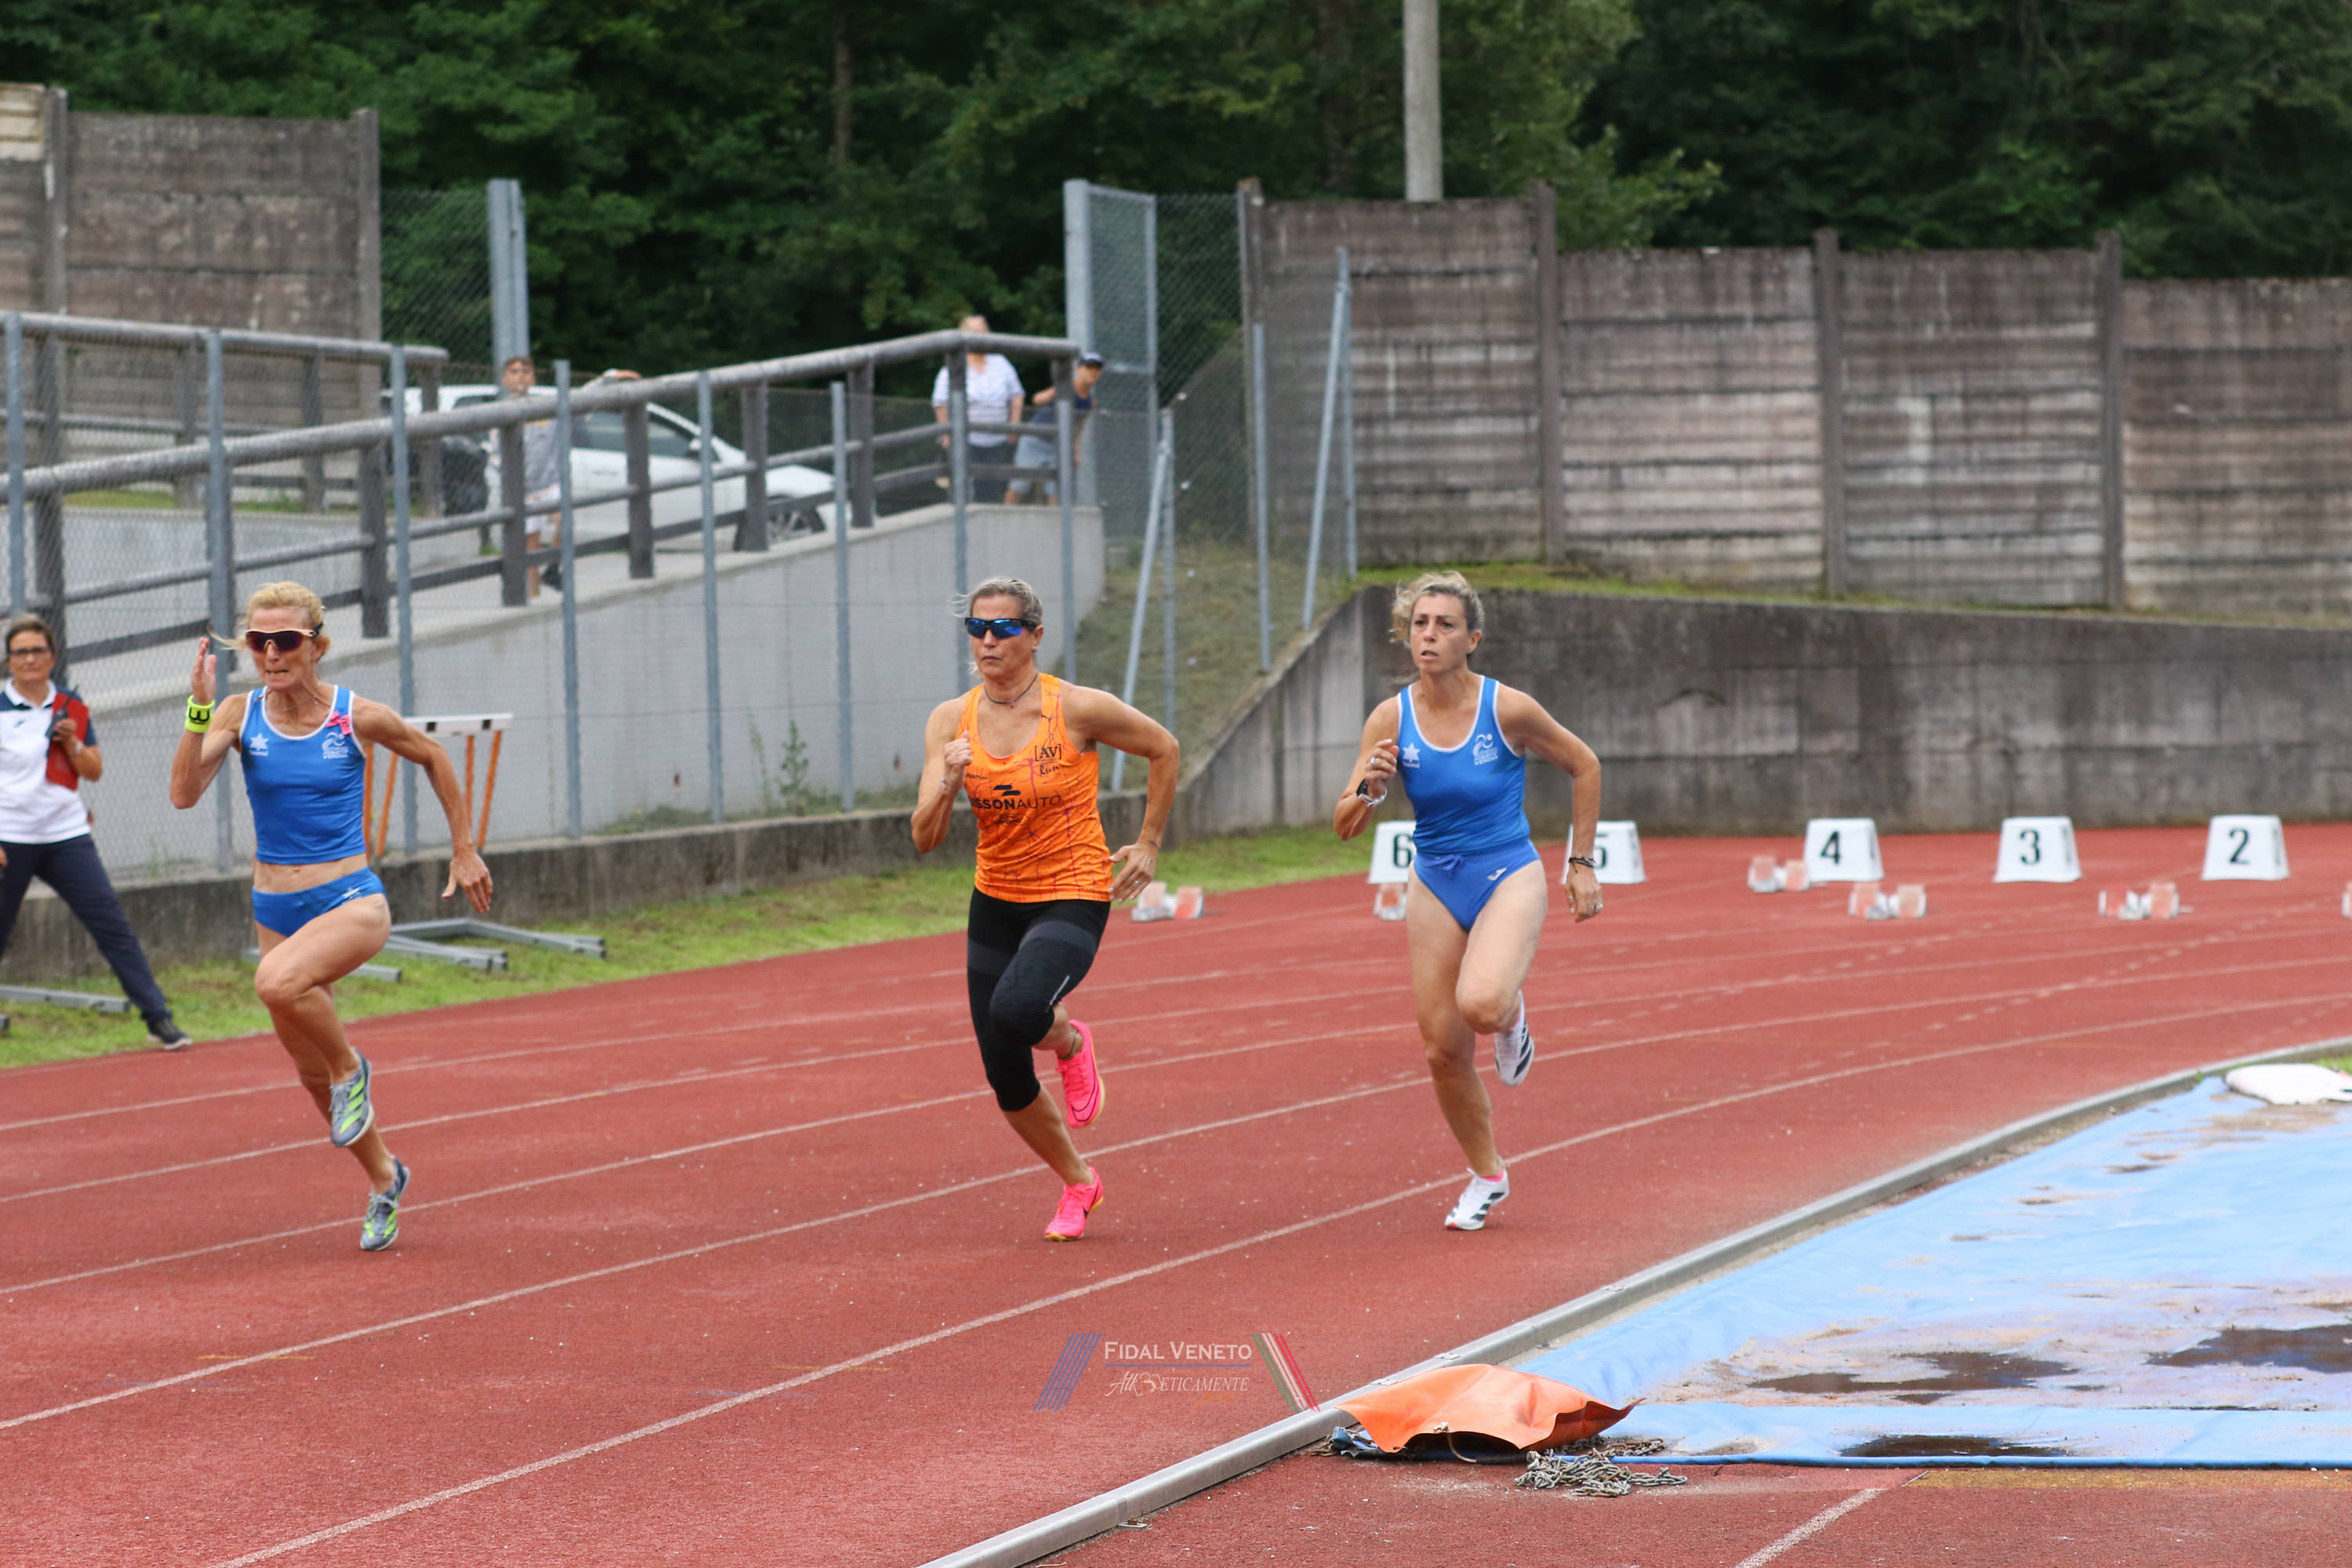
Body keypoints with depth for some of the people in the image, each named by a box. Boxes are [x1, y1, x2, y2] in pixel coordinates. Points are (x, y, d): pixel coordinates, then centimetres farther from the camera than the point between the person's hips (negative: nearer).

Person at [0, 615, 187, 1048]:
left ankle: (158, 1018, -2)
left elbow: (95, 771, 11)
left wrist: (73, 743, -8)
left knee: (112, 926, -4)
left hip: (67, 837, 2)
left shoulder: (71, 708, 9)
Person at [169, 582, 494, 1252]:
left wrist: (464, 850, 11)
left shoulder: (359, 718, -10)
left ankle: (351, 1068, -7)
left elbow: (433, 757, 8)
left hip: (352, 901, -5)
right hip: (277, 911, 5)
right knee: (313, 1075, 14)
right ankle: (383, 1178, 40)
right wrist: (199, 707, -27)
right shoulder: (241, 714, -5)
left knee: (278, 981, -36)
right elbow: (185, 793, -17)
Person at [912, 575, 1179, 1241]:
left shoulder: (1079, 710, -14)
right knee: (1007, 1085, 6)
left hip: (1073, 900, -5)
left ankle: (1069, 1040, 3)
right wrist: (947, 784, -27)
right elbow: (925, 839, -7)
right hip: (996, 905, 5)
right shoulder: (950, 722, -4)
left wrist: (1149, 844, 5)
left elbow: (1163, 749, 3)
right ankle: (1078, 1184, 33)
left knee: (1015, 1012, -34)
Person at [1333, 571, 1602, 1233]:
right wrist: (1370, 789, -27)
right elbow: (1346, 826, -5)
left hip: (1509, 879, -4)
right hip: (1436, 886, 4)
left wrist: (1581, 864, 2)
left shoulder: (1508, 709, -14)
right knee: (1443, 1051, 4)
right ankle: (1486, 1176, 27)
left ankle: (1512, 1015, 6)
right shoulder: (1391, 719, -6)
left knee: (1481, 1003, -32)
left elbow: (1584, 766, 2)